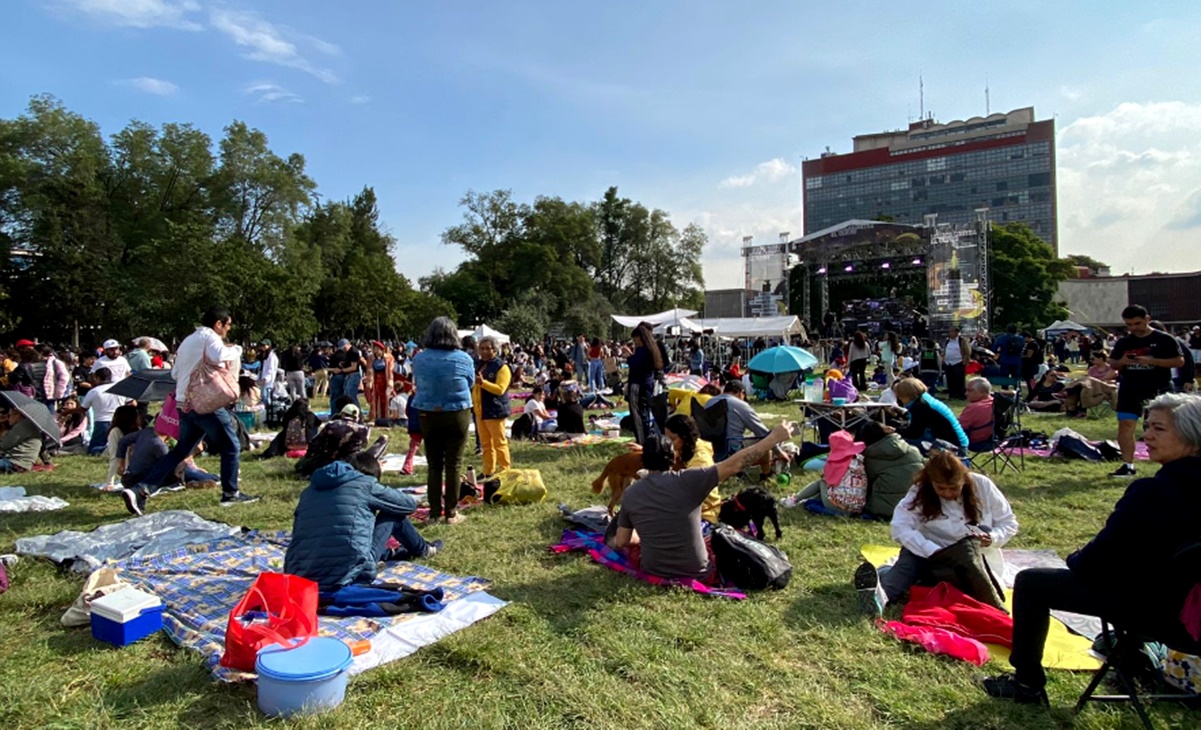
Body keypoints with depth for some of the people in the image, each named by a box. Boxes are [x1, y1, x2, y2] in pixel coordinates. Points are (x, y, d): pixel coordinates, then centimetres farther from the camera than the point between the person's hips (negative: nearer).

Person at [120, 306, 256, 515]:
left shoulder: (188, 340, 21)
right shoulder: (210, 337, -7)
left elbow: (175, 373, 25)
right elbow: (220, 356, -29)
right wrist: (236, 350, -12)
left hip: (184, 404, 9)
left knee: (181, 450, 15)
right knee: (231, 446, 4)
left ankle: (140, 490, 6)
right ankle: (230, 493, 11)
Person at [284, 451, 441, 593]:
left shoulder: (309, 489, 16)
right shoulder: (365, 483, 2)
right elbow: (410, 504, 17)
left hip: (299, 576, 6)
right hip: (349, 575, -6)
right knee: (394, 515, 16)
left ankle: (390, 553, 51)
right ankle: (423, 550, 39)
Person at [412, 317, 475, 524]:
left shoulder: (419, 358, -7)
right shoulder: (463, 358, -11)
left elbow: (417, 383, 6)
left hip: (428, 415, 2)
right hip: (457, 415, -2)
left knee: (434, 465, 12)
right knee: (453, 465, 7)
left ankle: (434, 512, 18)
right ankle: (451, 513, 13)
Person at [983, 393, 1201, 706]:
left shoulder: (1152, 492, -29)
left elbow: (1104, 552, -22)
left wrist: (1076, 560, 1)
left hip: (1146, 602, -8)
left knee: (1029, 582, 3)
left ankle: (1027, 684, 14)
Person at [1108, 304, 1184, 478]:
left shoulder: (1165, 340, -3)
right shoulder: (1123, 343, 7)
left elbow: (1179, 361, -8)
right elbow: (1112, 363, 14)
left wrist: (1152, 361, -21)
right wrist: (1122, 362, -9)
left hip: (1158, 390, -3)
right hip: (1130, 390, 3)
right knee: (1125, 425, -2)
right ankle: (1128, 465, 5)